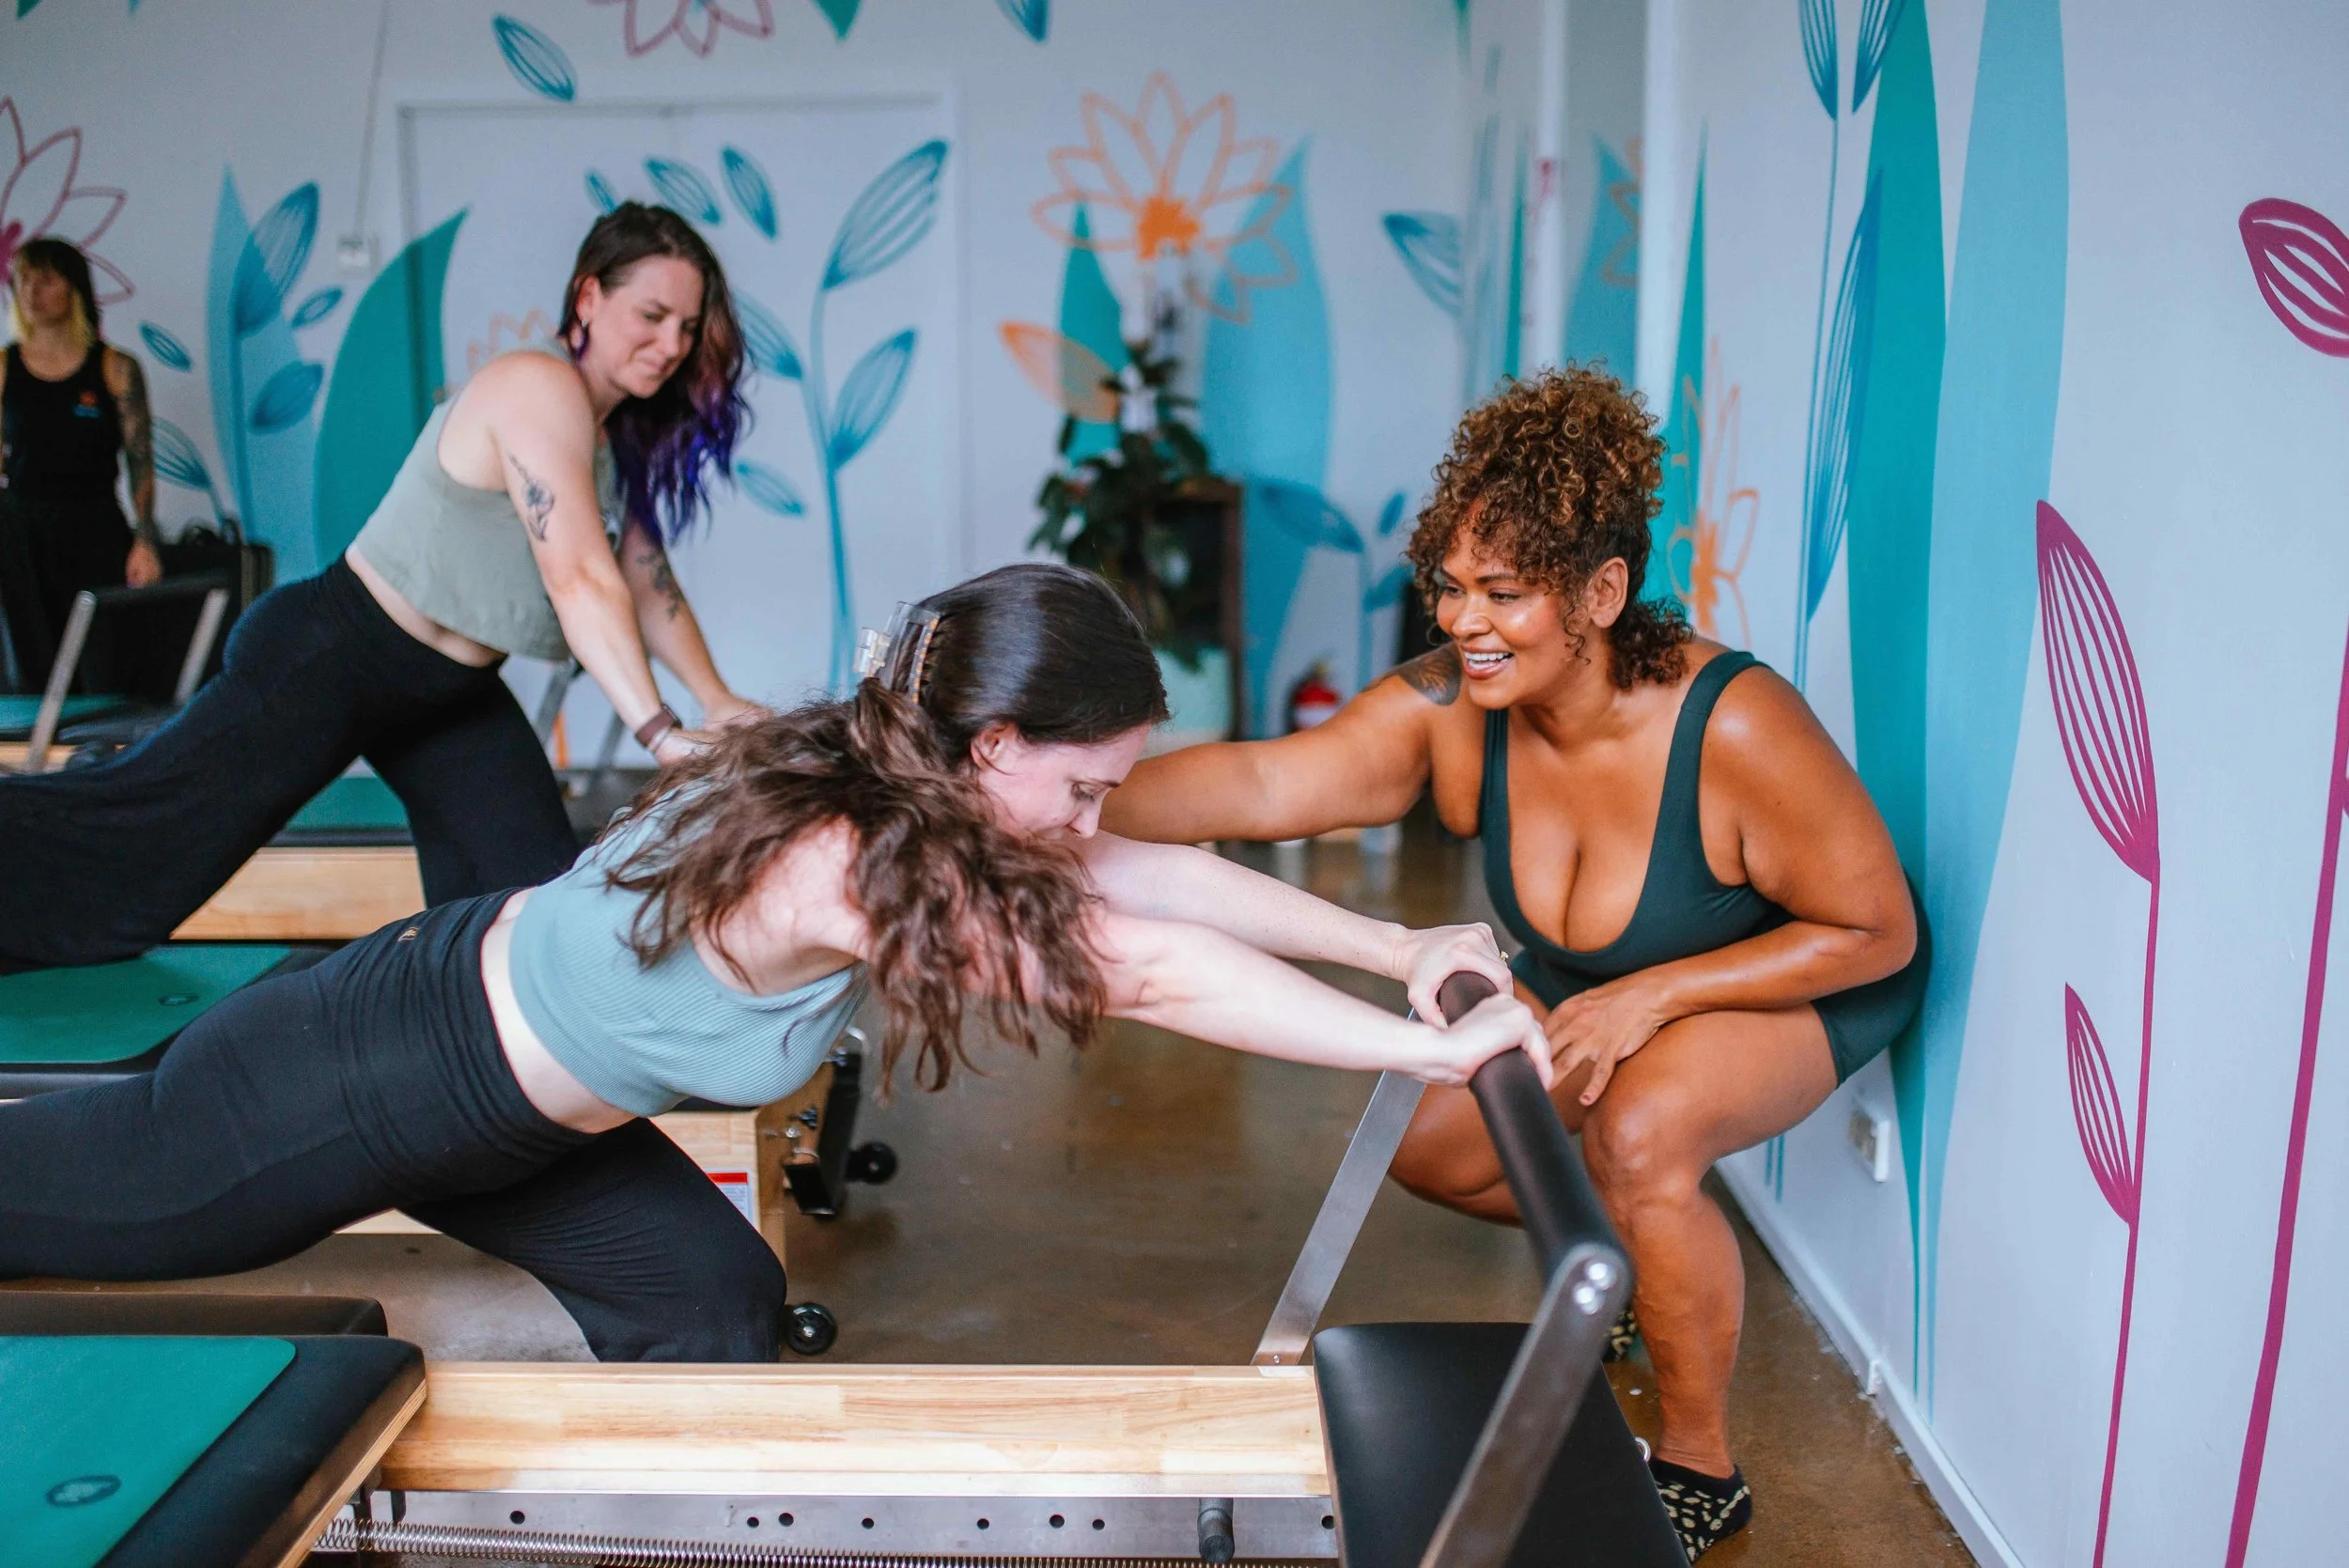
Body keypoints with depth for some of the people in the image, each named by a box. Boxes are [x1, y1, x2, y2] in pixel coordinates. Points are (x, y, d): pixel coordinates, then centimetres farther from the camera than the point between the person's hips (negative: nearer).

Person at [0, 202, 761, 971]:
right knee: (133, 832, -1)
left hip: (452, 691, 9)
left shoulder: (618, 435, 5)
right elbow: (581, 581, -30)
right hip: (334, 661, -9)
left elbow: (647, 581, 7)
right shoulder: (540, 387, -22)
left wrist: (717, 700, -5)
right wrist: (660, 733, -35)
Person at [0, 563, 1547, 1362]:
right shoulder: (842, 865, -37)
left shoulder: (893, 799, -11)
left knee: (713, 1296, 10)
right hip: (378, 1079, -8)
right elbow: (1157, 970, -38)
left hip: (507, 1102, 8)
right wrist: (1430, 1045, -33)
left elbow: (1170, 876, -9)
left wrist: (1400, 944, -12)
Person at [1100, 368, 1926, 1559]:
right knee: (1427, 1143, 1)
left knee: (1639, 1135, -32)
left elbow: (1876, 933, -26)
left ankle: (1700, 1471, -8)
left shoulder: (1735, 731, -36)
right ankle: (1658, 1247, 30)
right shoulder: (1450, 713, -25)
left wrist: (1647, 996, -31)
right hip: (1592, 988, 6)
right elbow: (1265, 783, -36)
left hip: (1804, 983, -6)